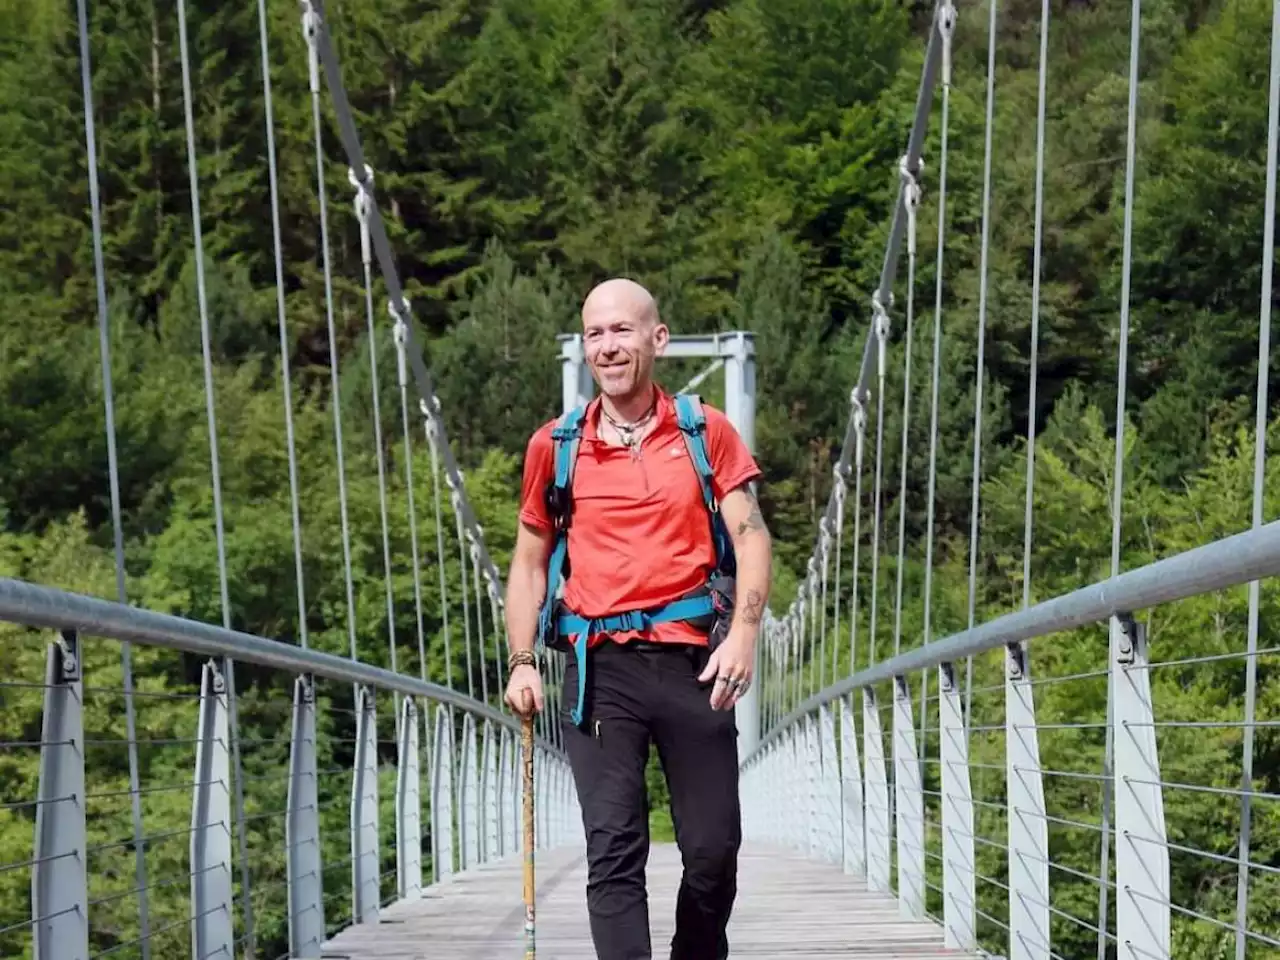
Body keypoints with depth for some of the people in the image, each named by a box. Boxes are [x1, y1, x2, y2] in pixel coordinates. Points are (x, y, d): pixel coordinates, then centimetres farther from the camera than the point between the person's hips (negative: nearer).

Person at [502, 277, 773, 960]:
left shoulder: (707, 431, 6)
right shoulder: (554, 446, 8)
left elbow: (751, 535, 1)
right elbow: (529, 560, 14)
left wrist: (743, 633, -14)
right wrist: (521, 663, 5)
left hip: (691, 662, 0)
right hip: (600, 668, 0)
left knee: (713, 850, 7)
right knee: (613, 853, -4)